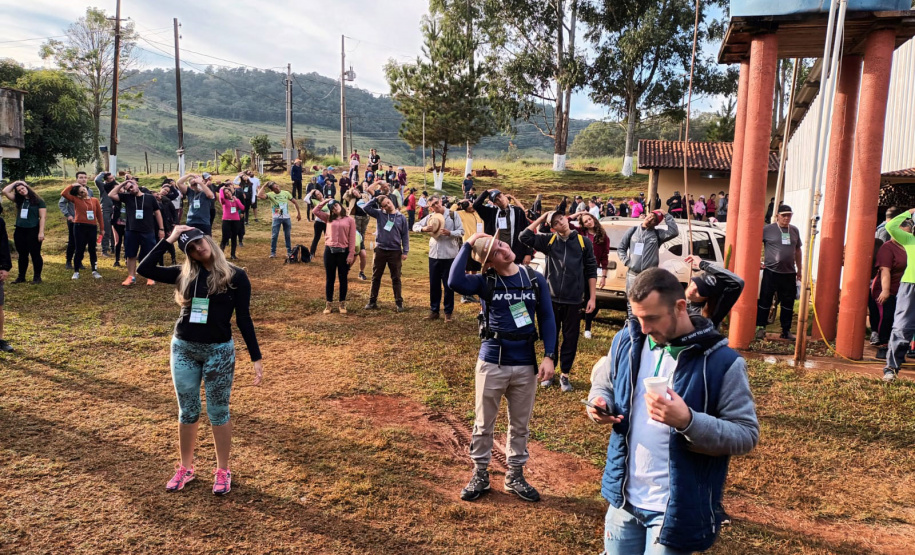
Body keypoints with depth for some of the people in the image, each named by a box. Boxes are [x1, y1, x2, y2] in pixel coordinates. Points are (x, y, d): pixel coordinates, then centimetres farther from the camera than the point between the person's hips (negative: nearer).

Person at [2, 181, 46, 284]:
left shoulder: (39, 201, -3)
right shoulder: (19, 200, 11)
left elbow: (43, 217, -7)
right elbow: (5, 191, 7)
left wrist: (41, 232, -14)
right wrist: (15, 182, 8)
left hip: (33, 231, -5)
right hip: (19, 231, 5)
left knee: (35, 255, -1)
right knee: (22, 255, 12)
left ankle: (37, 277, 6)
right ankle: (21, 277, 19)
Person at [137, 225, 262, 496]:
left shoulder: (236, 276, -6)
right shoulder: (184, 274, 2)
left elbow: (243, 319, -4)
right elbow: (144, 269, -7)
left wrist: (256, 357, -7)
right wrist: (168, 239, -7)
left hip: (219, 351, -3)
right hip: (183, 349, 3)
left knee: (218, 413, 7)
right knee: (187, 412, 14)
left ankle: (223, 471, 23)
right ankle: (185, 468, 31)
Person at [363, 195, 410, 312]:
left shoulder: (401, 217, -1)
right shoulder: (379, 214, 1)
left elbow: (405, 235, 1)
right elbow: (365, 208, -8)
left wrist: (405, 251, -4)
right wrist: (375, 199, -6)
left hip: (395, 251, -1)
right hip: (380, 250, 1)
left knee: (396, 278, 7)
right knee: (376, 277, 9)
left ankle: (399, 302, 14)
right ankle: (372, 301, 18)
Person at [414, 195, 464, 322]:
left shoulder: (453, 215, -4)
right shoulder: (430, 217, 5)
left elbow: (461, 231, -5)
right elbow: (415, 226, 6)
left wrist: (449, 233, -23)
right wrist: (424, 228, -15)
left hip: (449, 255, -3)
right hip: (434, 254, 3)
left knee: (448, 285, 5)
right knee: (434, 284, 10)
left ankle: (448, 312, 15)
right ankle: (434, 311, 21)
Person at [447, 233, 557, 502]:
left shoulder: (535, 280, -1)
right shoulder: (486, 282, -8)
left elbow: (547, 319, 1)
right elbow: (455, 282, -27)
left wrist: (549, 356, -8)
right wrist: (467, 245, -21)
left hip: (526, 364, 2)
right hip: (491, 362, -2)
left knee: (520, 425, 15)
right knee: (483, 424, 11)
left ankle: (515, 476, 32)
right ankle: (480, 475, 29)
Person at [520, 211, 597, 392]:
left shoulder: (584, 241, 1)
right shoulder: (548, 241, 3)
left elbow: (591, 271, 3)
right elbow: (524, 237, -8)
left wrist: (592, 297, -1)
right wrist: (541, 218, -3)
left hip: (574, 300, -1)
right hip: (551, 298, 1)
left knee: (570, 338, 8)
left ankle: (565, 374, 22)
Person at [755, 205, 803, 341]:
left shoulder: (795, 230, 11)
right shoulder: (767, 229, -5)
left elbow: (797, 250, 19)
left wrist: (799, 269, 19)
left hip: (789, 273, 5)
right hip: (771, 272, -5)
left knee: (788, 303, 10)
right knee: (765, 300, 0)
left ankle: (786, 330, 19)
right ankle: (761, 327, 10)